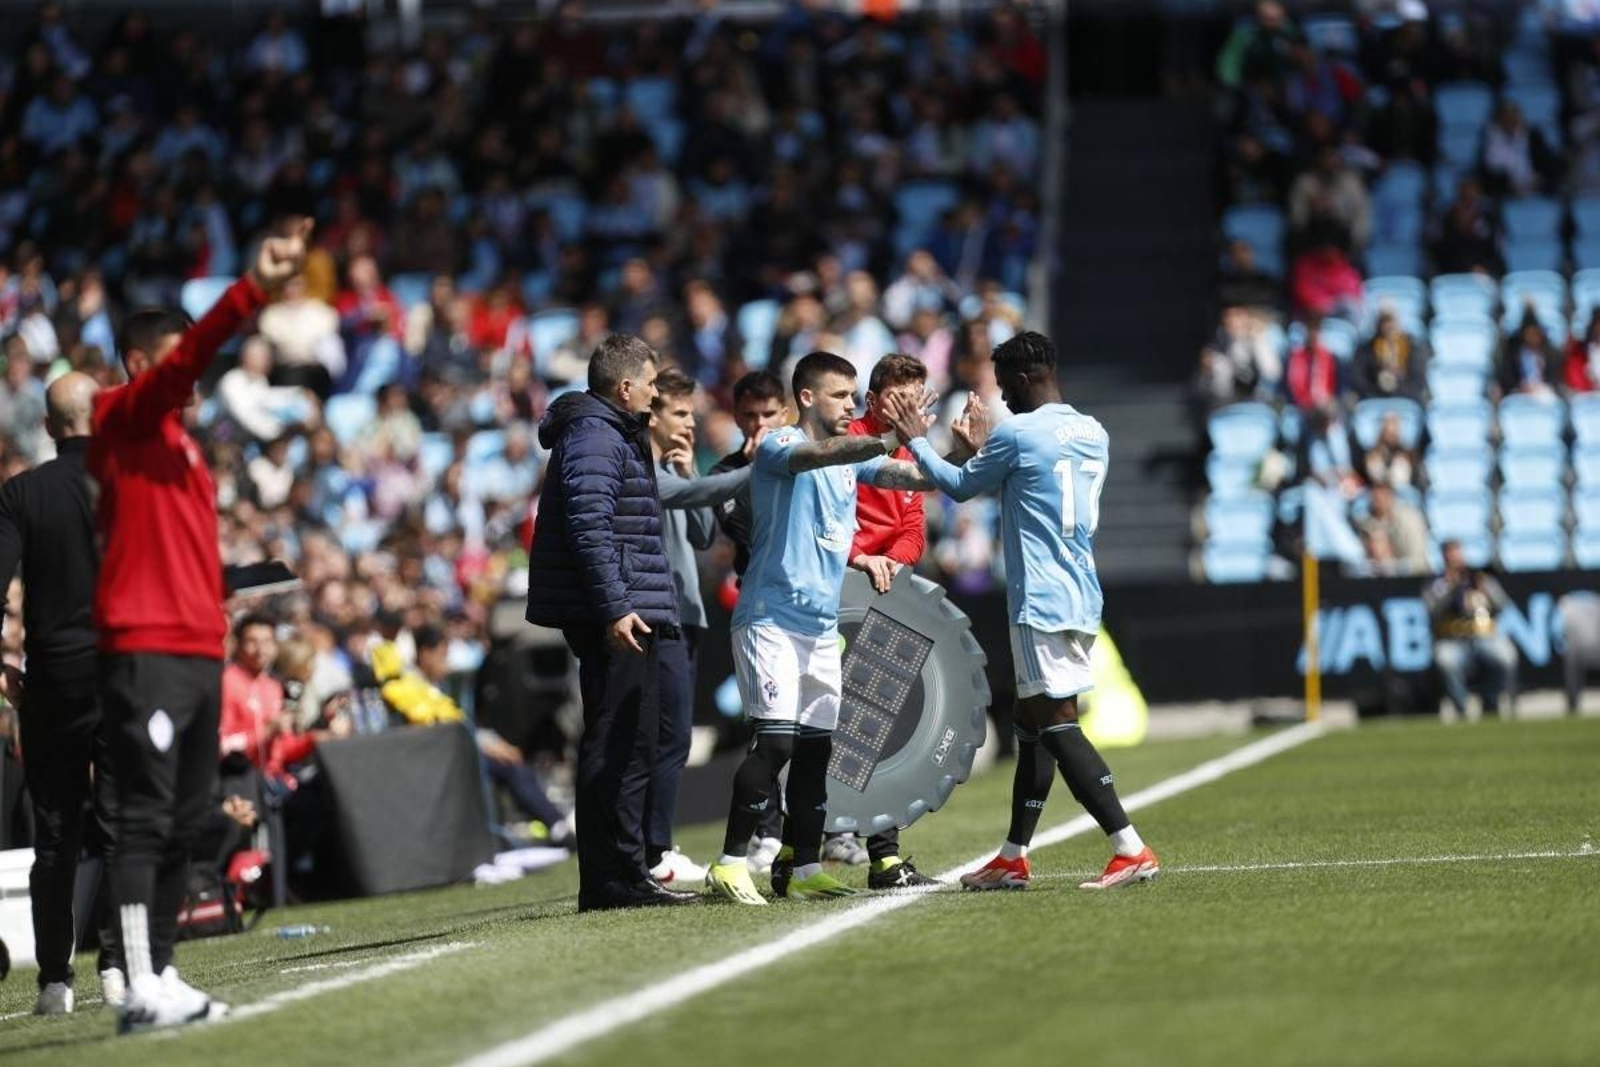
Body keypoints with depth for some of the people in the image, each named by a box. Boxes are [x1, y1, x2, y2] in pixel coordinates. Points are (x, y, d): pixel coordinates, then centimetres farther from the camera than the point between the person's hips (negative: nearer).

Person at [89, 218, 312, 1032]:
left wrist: (213, 637, 16)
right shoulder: (124, 419, -4)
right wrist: (253, 289, -32)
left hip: (196, 652, 9)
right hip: (146, 652, -9)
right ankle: (142, 990, -15)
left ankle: (160, 977, 13)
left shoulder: (176, 438, 22)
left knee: (182, 825, 9)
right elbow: (188, 355, -21)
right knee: (145, 819, -12)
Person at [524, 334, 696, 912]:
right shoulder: (594, 437, -11)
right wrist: (614, 607, -24)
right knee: (619, 746, -11)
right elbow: (589, 527, -21)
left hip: (623, 614, 11)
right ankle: (616, 877, -13)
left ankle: (615, 877, 16)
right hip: (616, 618, -11)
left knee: (624, 747, 13)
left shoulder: (612, 434, 23)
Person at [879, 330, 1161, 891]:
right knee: (1032, 722, 15)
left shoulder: (1018, 433, -12)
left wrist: (917, 441, 19)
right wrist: (983, 449, 38)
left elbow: (960, 486, 4)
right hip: (1081, 598, 9)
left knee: (1055, 723, -10)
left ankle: (1131, 850, -19)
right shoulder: (1094, 434, 12)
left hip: (1042, 603, -9)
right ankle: (1013, 858, 21)